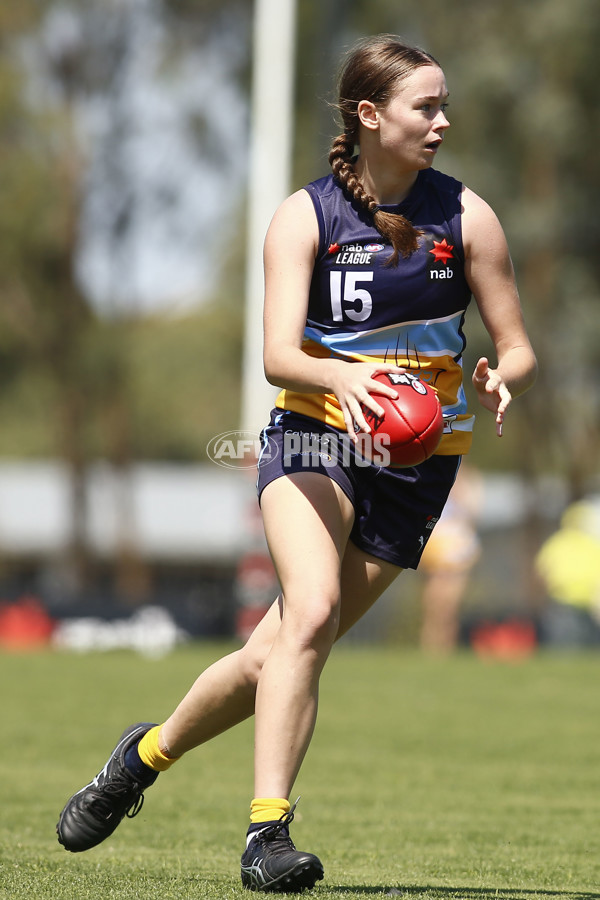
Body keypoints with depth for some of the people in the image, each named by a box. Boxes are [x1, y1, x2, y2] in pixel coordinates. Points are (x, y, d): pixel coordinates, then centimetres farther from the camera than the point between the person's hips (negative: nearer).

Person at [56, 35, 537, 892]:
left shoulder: (464, 216, 0)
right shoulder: (305, 217, -4)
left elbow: (519, 349, 4)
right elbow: (279, 353, -15)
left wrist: (500, 382, -20)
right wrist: (342, 377, -37)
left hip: (418, 459, 2)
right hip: (316, 433, -2)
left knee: (275, 655, 0)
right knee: (310, 612, -28)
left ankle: (149, 751, 25)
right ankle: (268, 830, -24)